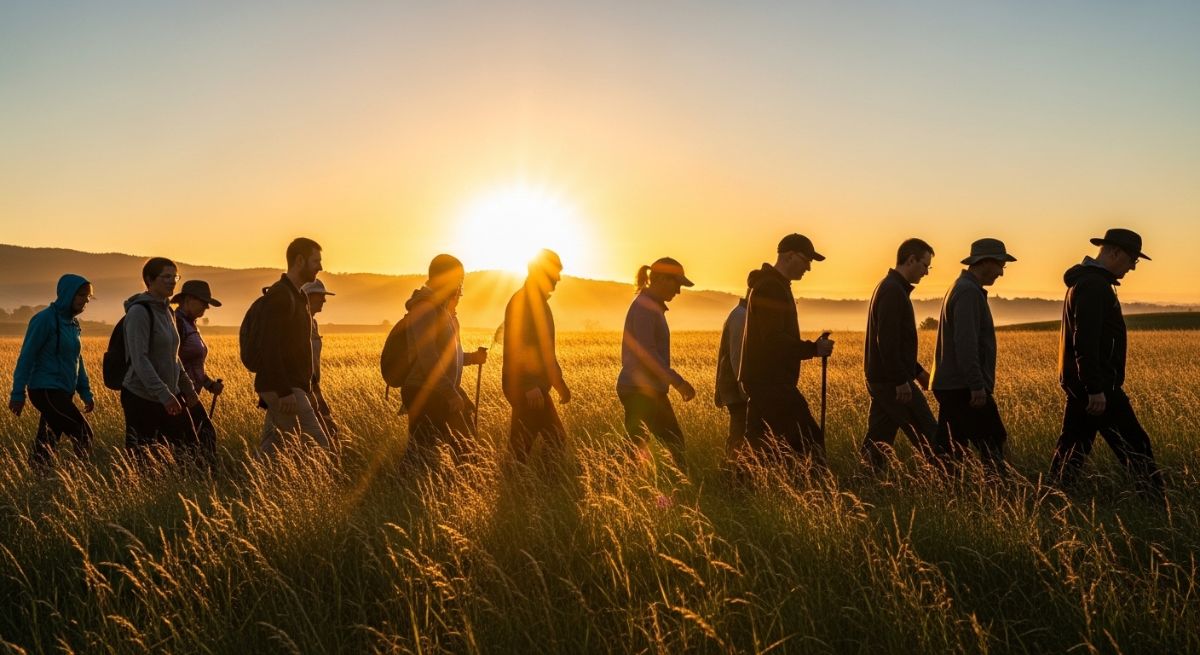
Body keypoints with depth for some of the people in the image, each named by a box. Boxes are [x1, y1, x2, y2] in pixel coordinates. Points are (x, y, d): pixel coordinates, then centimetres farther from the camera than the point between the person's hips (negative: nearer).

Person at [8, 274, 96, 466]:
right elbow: (26, 357, -12)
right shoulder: (45, 319, -11)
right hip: (46, 391, -8)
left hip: (63, 393, 8)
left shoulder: (73, 323, 13)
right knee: (83, 434, -11)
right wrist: (18, 393, -14)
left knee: (46, 443, 8)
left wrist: (86, 392, 15)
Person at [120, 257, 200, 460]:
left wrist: (186, 385, 17)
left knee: (189, 449, 7)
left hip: (170, 395, 8)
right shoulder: (139, 312, -14)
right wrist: (163, 394, -28)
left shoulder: (167, 311, 11)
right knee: (139, 458, 0)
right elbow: (140, 359, -22)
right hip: (142, 397, -8)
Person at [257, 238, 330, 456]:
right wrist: (285, 391, -26)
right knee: (319, 447, -10)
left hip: (286, 389, 10)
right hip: (284, 389, -10)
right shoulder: (280, 295, -12)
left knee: (271, 449, 9)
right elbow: (272, 347, -21)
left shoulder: (295, 296, 19)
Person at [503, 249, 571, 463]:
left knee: (556, 441, 11)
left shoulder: (539, 302, 18)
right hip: (523, 385, -10)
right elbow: (515, 347, -21)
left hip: (535, 385, 10)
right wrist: (530, 386, -26)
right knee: (555, 442, -9)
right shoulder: (521, 301, -13)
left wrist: (559, 382, 24)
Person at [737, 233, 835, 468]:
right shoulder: (771, 288, -15)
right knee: (809, 441, -8)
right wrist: (814, 349, -17)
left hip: (764, 380, 11)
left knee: (759, 444, 12)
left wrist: (810, 347, 16)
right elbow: (774, 340, -22)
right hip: (770, 382, -11)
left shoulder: (774, 286, 18)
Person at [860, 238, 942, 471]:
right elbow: (887, 341, -23)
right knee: (929, 437, -2)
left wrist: (917, 370, 23)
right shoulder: (893, 291, -16)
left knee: (877, 441, 10)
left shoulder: (888, 287, 17)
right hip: (893, 382, -10)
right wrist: (902, 380, -22)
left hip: (880, 380, 10)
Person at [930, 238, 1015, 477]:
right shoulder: (969, 292, -14)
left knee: (952, 448, 9)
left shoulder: (961, 288, 20)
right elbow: (966, 343, -23)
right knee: (992, 443, -6)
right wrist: (977, 385, -24)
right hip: (964, 387, -10)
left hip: (949, 385, 10)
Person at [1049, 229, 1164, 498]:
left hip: (1080, 383, 10)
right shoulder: (1093, 285, -17)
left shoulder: (1088, 281, 17)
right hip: (1095, 384, -10)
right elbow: (1085, 343, -24)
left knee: (1074, 445, 11)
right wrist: (1096, 389, -25)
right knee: (1134, 445, -3)